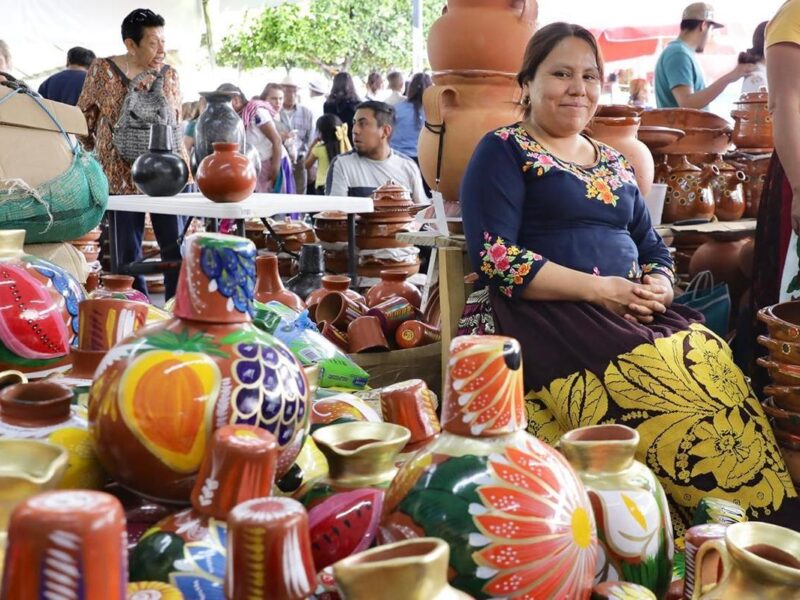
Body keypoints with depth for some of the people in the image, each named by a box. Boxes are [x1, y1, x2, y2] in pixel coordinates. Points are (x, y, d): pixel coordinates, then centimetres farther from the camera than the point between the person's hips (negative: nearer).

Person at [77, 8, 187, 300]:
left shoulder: (170, 75, 6)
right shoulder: (102, 70, -2)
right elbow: (84, 119, 6)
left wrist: (182, 159, 6)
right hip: (121, 177, -2)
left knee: (177, 250, 1)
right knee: (128, 254, 4)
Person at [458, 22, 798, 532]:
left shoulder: (613, 162, 22)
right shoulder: (504, 151, 2)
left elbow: (653, 246, 21)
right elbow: (494, 255, -11)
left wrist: (658, 284, -4)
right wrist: (599, 288, -16)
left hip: (634, 317, 6)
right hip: (546, 318, -6)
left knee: (713, 364, -23)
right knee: (670, 390, -29)